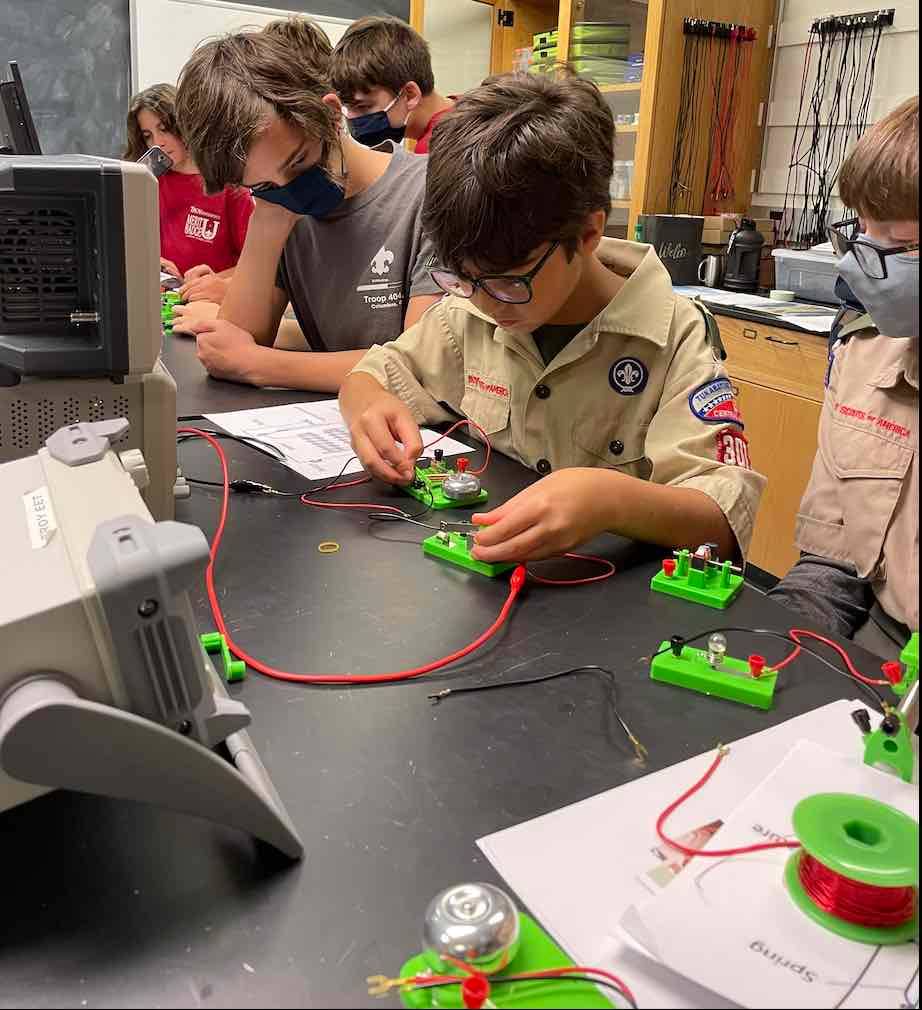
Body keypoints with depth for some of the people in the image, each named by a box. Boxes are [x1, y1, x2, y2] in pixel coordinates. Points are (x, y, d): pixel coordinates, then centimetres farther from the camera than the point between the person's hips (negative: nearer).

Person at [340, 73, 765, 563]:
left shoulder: (670, 338, -13)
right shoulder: (469, 314, 1)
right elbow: (374, 376, 13)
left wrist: (610, 498, -38)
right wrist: (370, 404, -10)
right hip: (483, 575, 4)